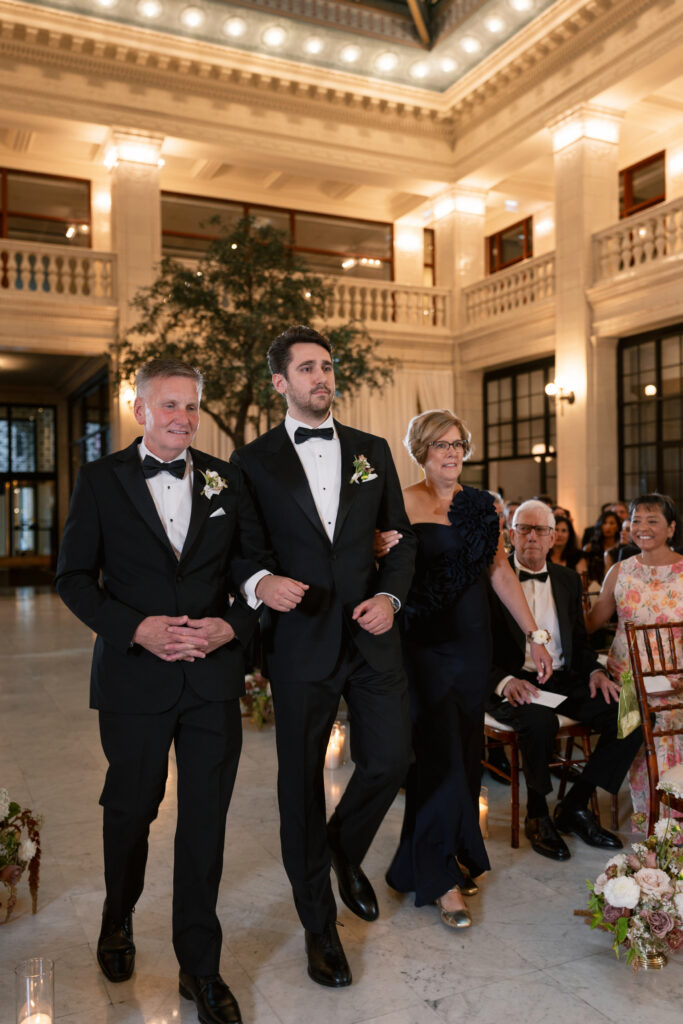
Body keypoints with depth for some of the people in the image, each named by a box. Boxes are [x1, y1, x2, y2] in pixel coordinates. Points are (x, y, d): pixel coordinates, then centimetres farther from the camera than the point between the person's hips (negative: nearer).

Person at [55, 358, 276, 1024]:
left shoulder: (225, 480, 6)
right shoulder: (100, 480, 0)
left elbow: (255, 565, 7)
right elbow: (73, 577, -2)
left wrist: (233, 625, -11)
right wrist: (137, 628, -15)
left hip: (214, 674, 2)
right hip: (135, 675, -1)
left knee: (205, 821, 8)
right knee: (131, 810, 16)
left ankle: (200, 967, 26)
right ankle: (118, 920, 47)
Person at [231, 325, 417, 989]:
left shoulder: (372, 450, 9)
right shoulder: (253, 460, 1)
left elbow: (401, 538, 11)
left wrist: (390, 596, -5)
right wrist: (259, 583, -17)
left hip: (372, 635, 3)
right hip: (300, 640, -2)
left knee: (390, 760, 3)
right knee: (301, 782, 8)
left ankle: (345, 850, 38)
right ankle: (319, 924, 30)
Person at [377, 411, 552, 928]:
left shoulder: (483, 505, 8)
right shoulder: (405, 503, -6)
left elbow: (501, 574, 10)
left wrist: (535, 635, 9)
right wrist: (385, 550, -35)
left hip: (473, 639, 5)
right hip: (426, 642, -5)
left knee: (467, 752, 13)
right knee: (440, 754, -4)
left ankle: (460, 855, 32)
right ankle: (441, 878, 10)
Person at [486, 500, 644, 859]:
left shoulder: (568, 579, 14)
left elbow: (579, 641, 19)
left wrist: (594, 671, -2)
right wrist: (505, 681, -25)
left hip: (563, 681, 6)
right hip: (512, 684, -5)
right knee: (540, 720, -38)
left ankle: (574, 807, 0)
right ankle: (537, 815, -8)